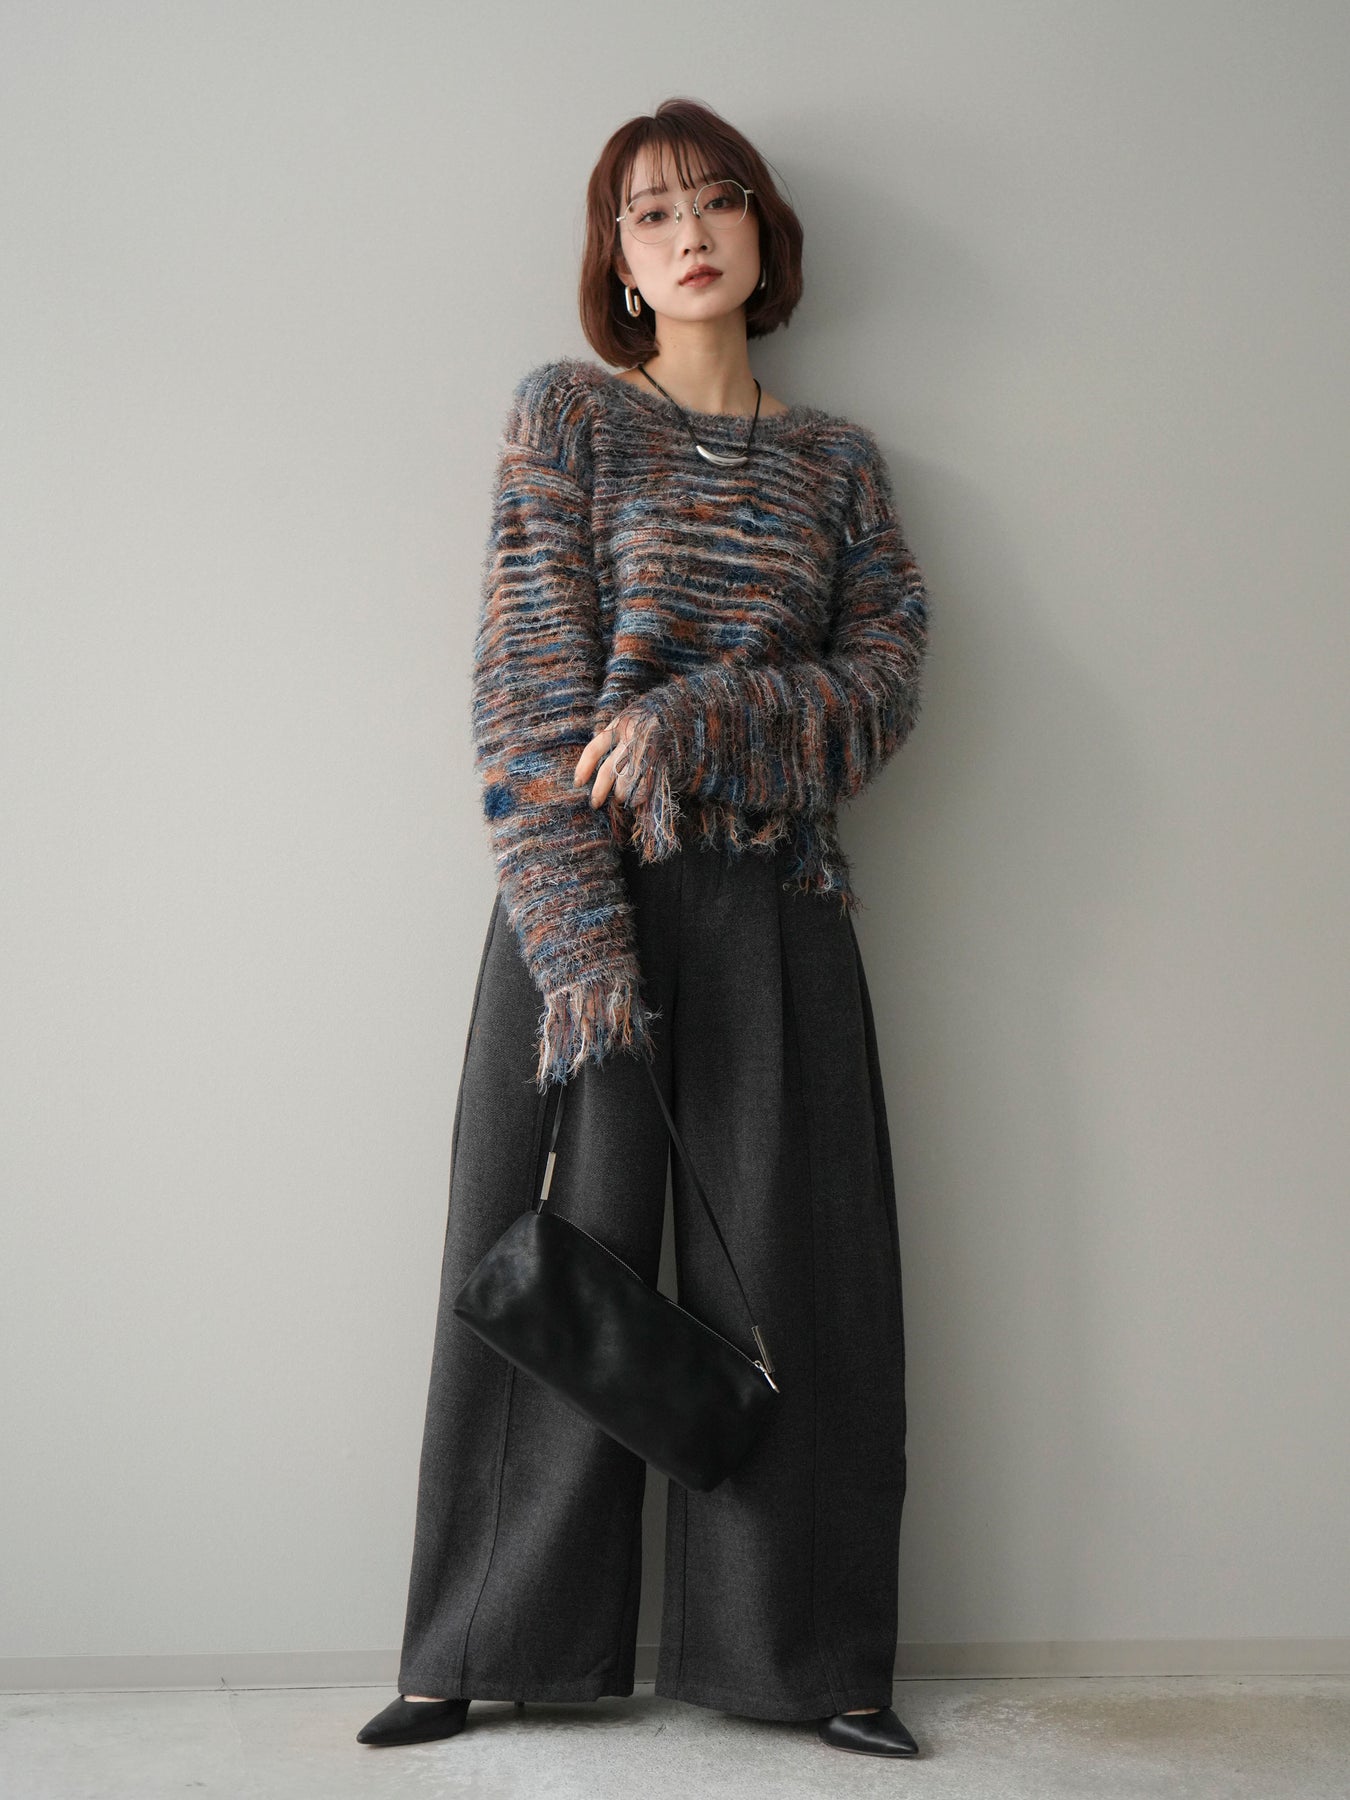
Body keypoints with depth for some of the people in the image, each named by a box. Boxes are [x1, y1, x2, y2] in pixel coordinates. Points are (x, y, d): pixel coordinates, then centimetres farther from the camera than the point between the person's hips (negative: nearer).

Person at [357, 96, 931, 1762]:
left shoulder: (838, 463, 14)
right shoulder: (566, 412, 4)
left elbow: (887, 682, 2)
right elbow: (532, 687, -6)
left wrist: (696, 719, -15)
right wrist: (582, 937, -16)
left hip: (774, 903, 3)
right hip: (589, 887, -2)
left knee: (783, 1266, 4)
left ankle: (801, 1653, 17)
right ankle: (491, 1649, 18)